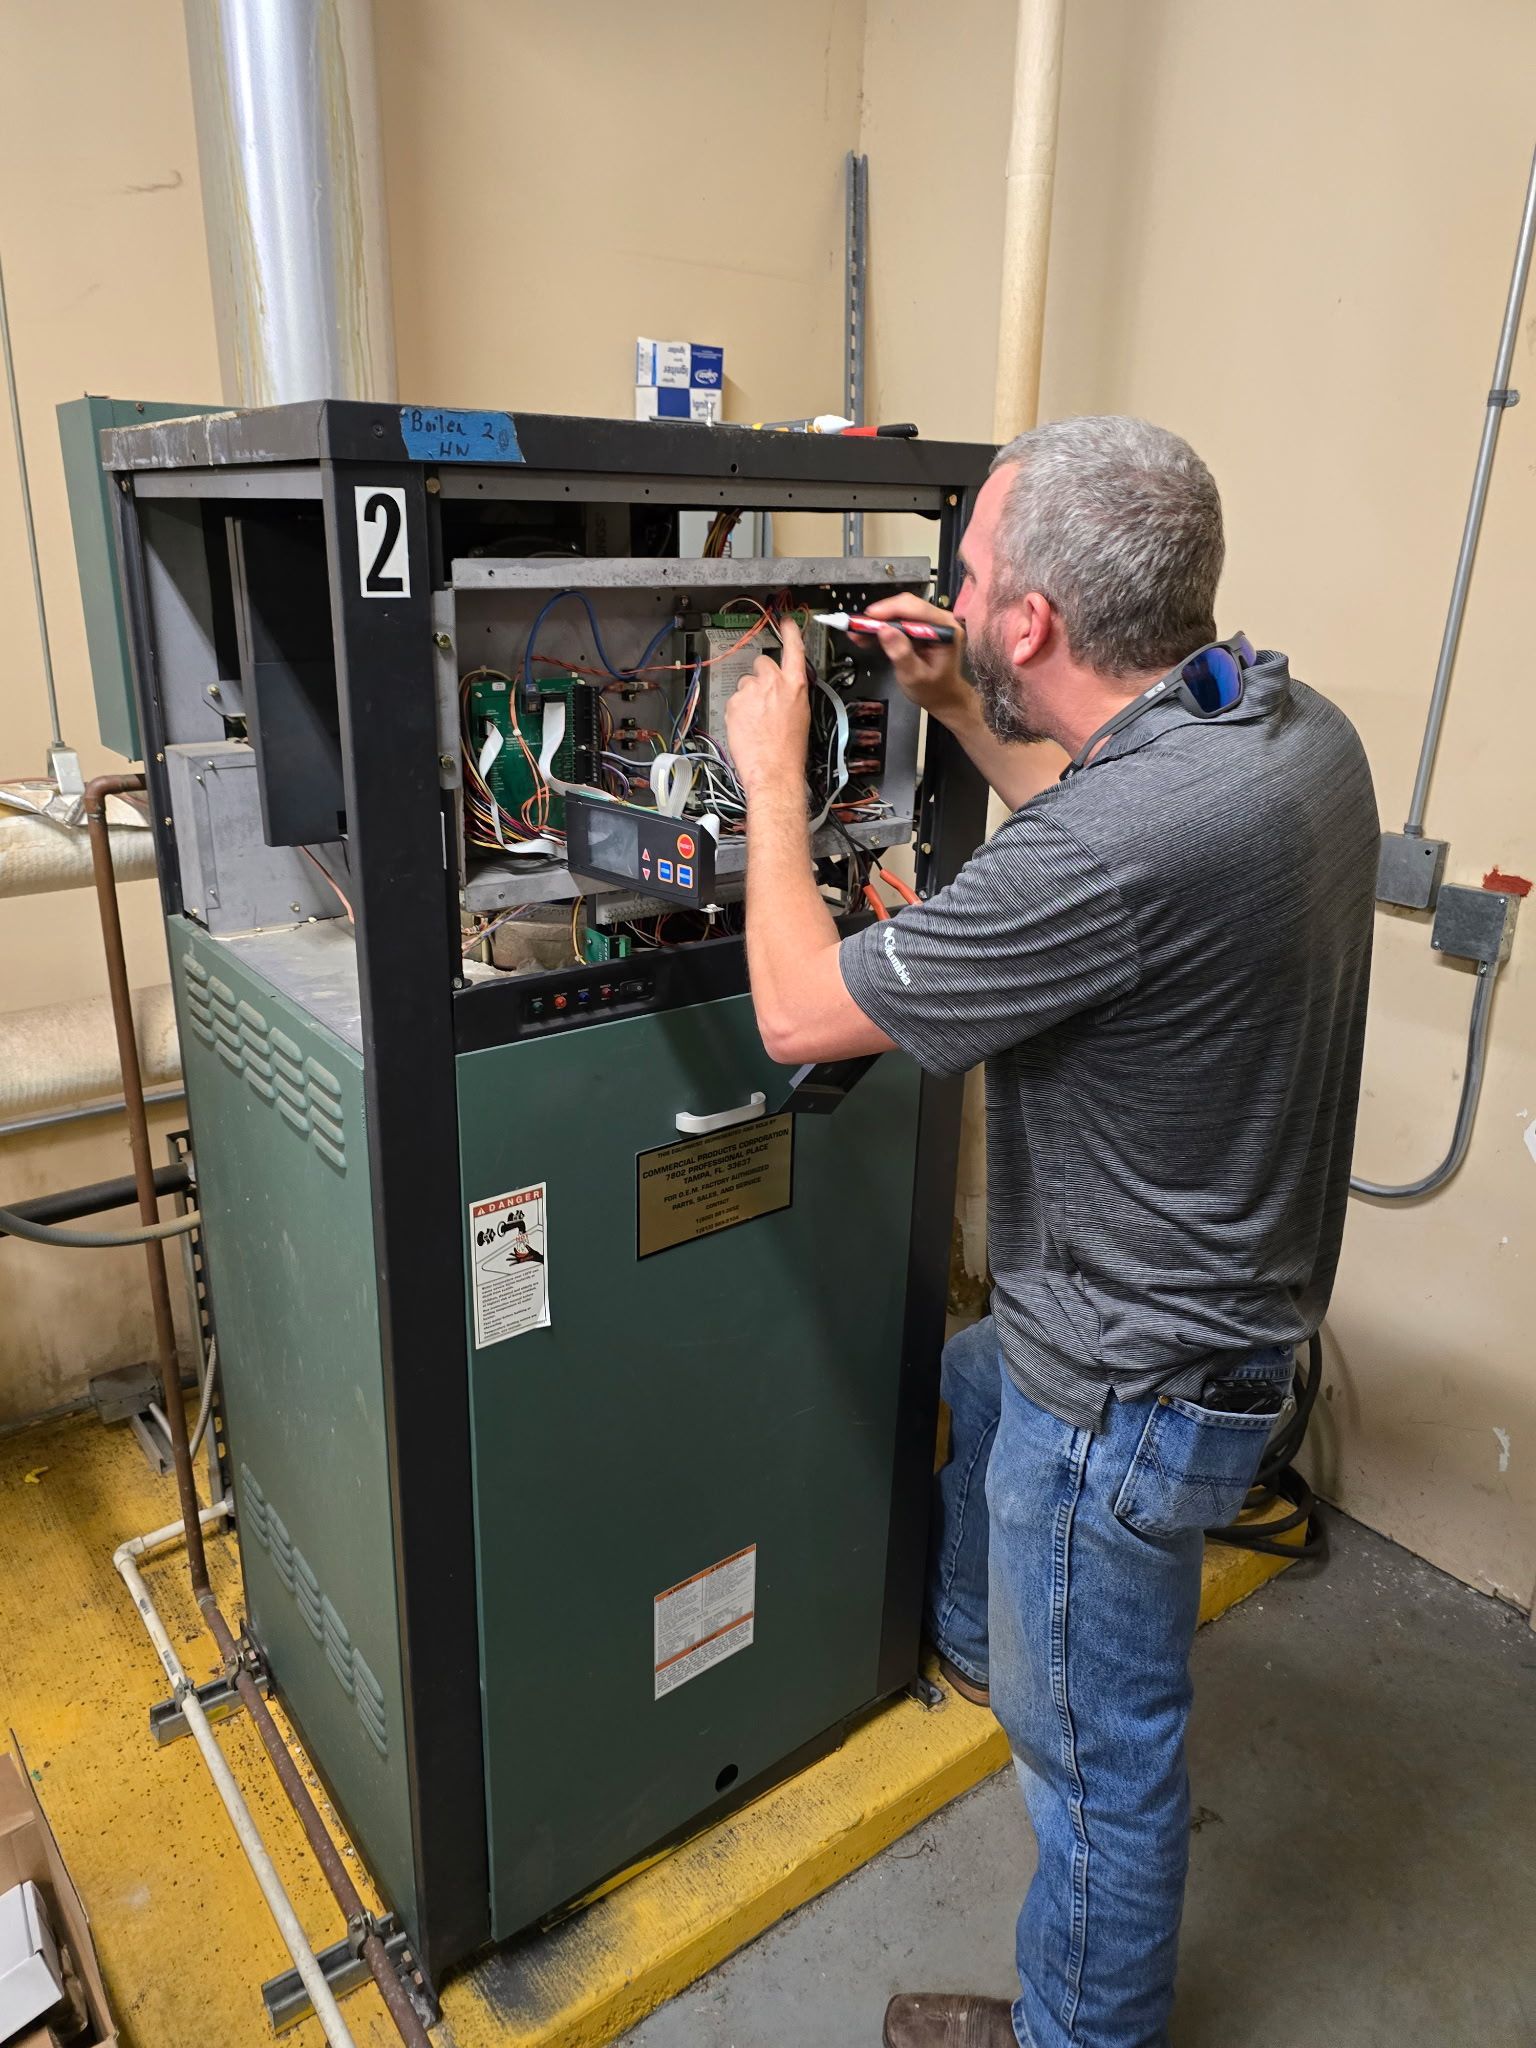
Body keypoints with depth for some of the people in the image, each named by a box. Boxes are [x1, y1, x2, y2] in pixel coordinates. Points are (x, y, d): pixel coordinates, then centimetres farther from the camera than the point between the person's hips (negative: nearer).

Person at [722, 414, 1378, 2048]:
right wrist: (967, 721, 7)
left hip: (1134, 1389, -9)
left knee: (1096, 1747, 15)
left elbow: (799, 1011, -24)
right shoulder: (1300, 728, -7)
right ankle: (970, 1633, 61)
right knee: (966, 1383, 34)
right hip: (1212, 1293, 9)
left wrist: (771, 778, -9)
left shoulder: (1118, 850, -36)